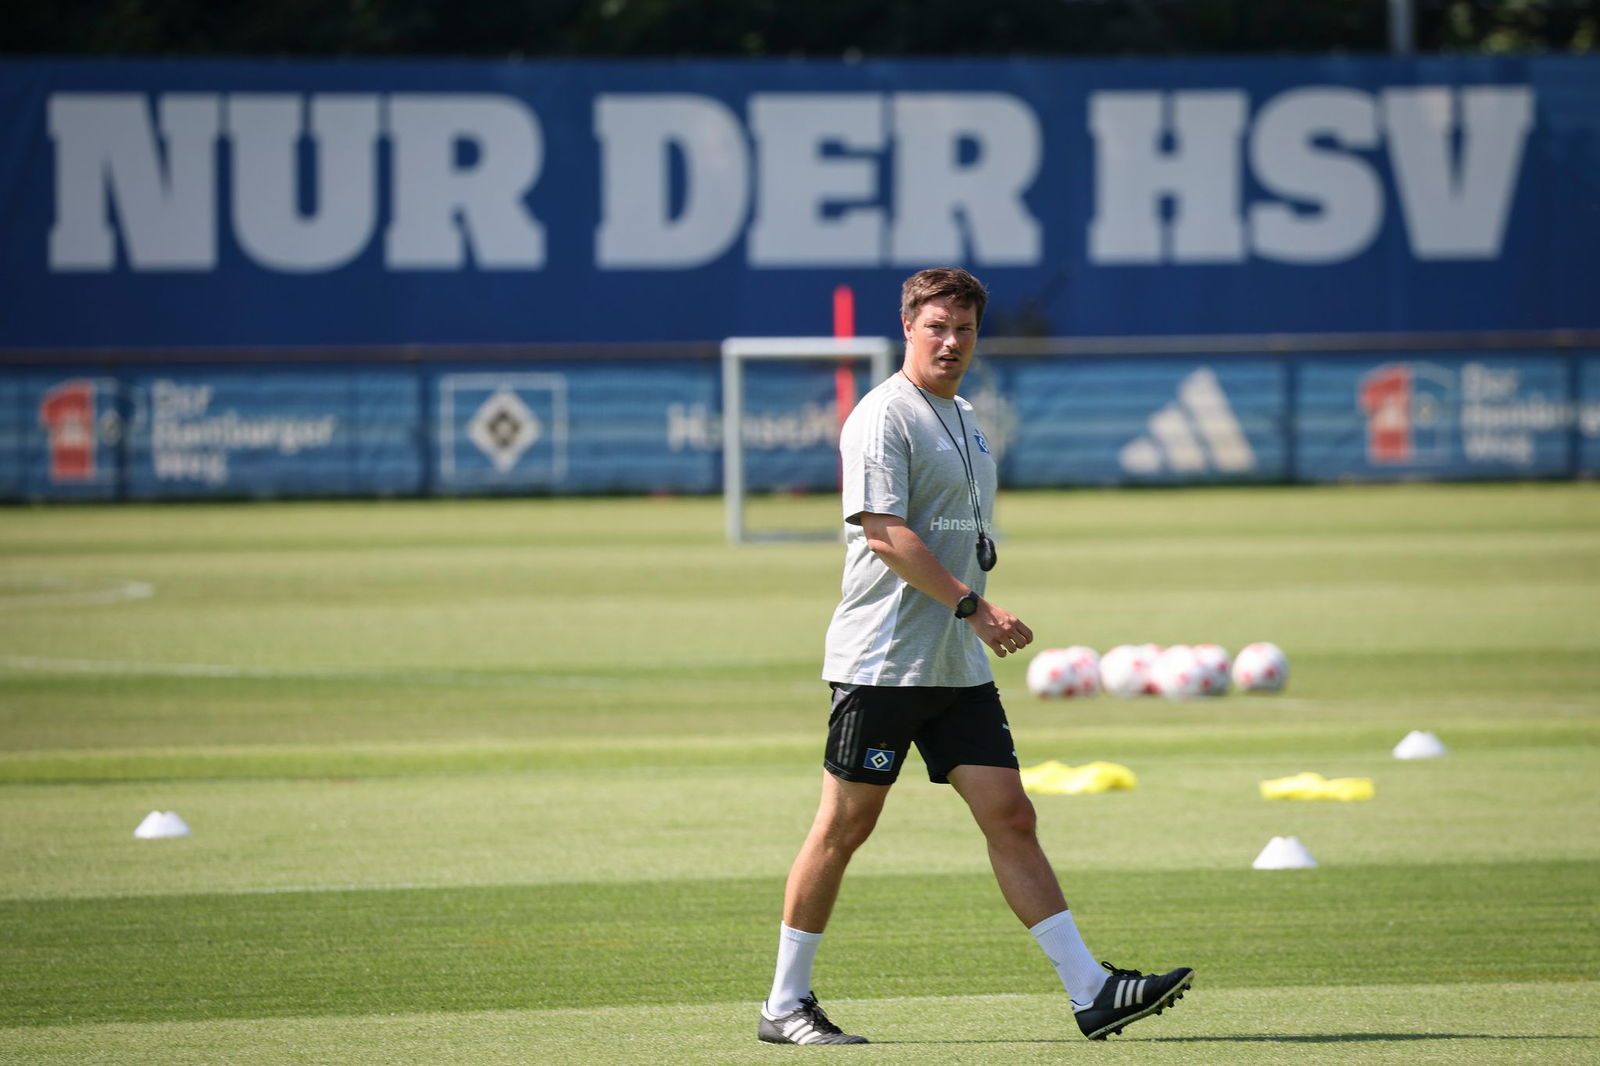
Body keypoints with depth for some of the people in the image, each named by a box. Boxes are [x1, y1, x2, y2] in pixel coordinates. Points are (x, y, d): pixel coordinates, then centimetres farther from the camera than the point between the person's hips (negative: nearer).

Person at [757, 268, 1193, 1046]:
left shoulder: (964, 420, 18)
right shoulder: (884, 418, -10)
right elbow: (886, 533, -20)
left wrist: (978, 618, 17)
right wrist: (973, 605, -24)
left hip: (957, 664, 8)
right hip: (880, 660, -8)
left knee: (1010, 819, 1)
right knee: (843, 828, -1)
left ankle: (1091, 992, -5)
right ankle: (784, 1005, 8)